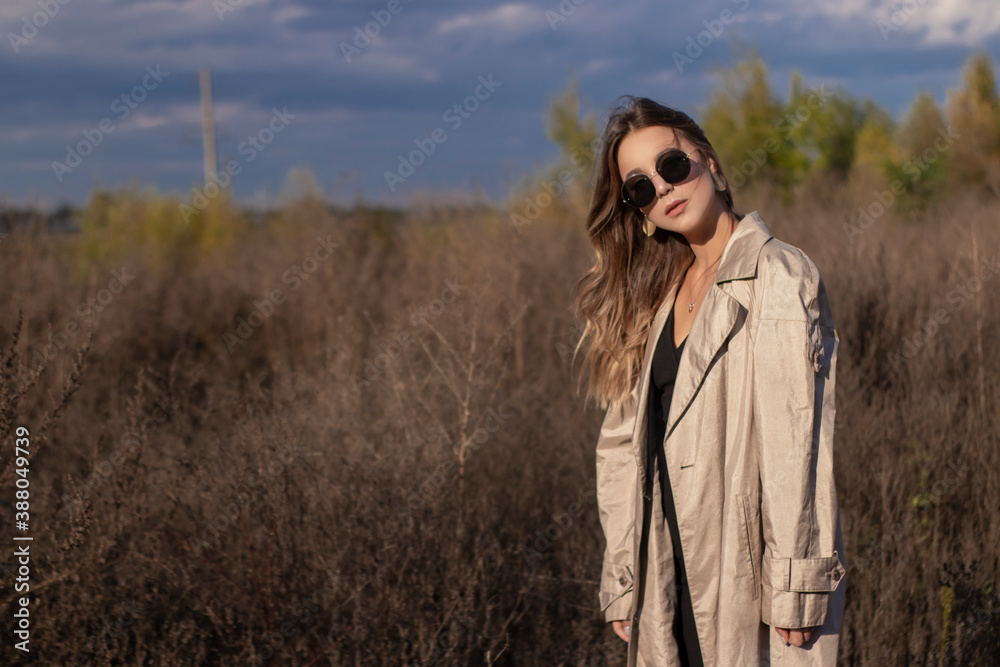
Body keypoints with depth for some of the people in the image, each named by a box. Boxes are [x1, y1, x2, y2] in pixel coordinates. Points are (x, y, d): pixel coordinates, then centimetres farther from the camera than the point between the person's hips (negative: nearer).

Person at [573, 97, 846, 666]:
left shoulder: (779, 278, -7)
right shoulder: (653, 297, 12)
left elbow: (797, 448, -12)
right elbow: (622, 442, 12)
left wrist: (794, 589, -15)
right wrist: (623, 583, 8)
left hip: (749, 574, -5)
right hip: (671, 578, 6)